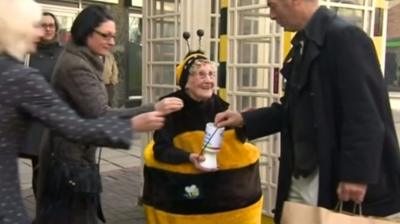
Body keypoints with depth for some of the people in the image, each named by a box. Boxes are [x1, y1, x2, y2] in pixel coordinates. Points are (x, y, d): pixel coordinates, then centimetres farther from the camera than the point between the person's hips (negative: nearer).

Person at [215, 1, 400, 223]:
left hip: (336, 180, -8)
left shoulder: (345, 36, -15)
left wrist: (356, 174, -21)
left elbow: (366, 115, -20)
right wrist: (244, 119, 9)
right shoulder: (302, 44, 12)